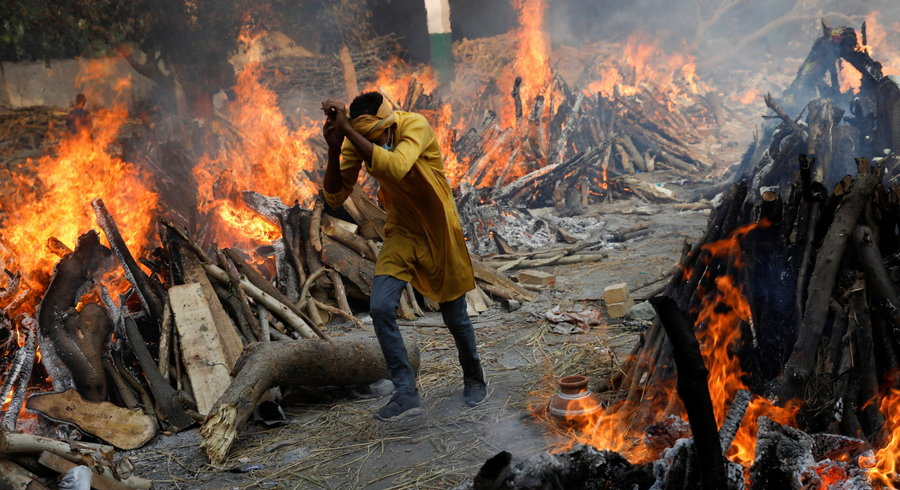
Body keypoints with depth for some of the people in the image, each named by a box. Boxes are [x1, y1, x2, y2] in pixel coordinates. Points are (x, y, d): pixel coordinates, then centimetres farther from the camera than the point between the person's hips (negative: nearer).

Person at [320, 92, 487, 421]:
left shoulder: (415, 126, -27)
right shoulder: (357, 141, -12)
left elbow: (395, 168, -46)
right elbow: (335, 198, -13)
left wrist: (347, 129, -43)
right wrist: (333, 149, -27)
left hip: (439, 231, -4)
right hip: (402, 232, 4)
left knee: (455, 317, 8)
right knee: (380, 308, -13)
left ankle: (474, 379, 35)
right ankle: (406, 393, -2)